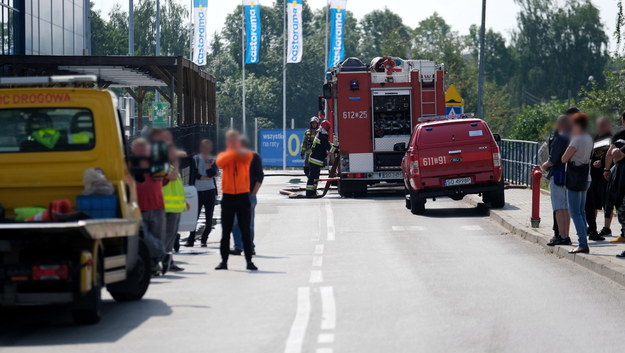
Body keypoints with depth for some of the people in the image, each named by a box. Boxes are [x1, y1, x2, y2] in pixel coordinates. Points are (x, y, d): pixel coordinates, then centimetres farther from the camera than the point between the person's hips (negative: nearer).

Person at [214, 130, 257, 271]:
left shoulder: (246, 155, 3)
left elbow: (248, 156, -23)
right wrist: (233, 152, -29)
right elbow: (220, 162, -17)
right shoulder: (223, 155, 7)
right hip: (227, 196, 1)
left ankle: (249, 261, 4)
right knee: (226, 230, 4)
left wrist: (239, 150, -44)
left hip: (243, 196, -1)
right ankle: (224, 261, 9)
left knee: (245, 230, 1)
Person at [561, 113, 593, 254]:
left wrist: (570, 140, -2)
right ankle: (583, 242, 14)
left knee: (575, 212, -7)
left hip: (575, 178, -9)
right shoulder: (589, 139, 10)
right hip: (585, 177, 9)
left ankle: (583, 244, -13)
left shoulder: (577, 140, -17)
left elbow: (564, 159, -14)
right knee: (581, 211, 14)